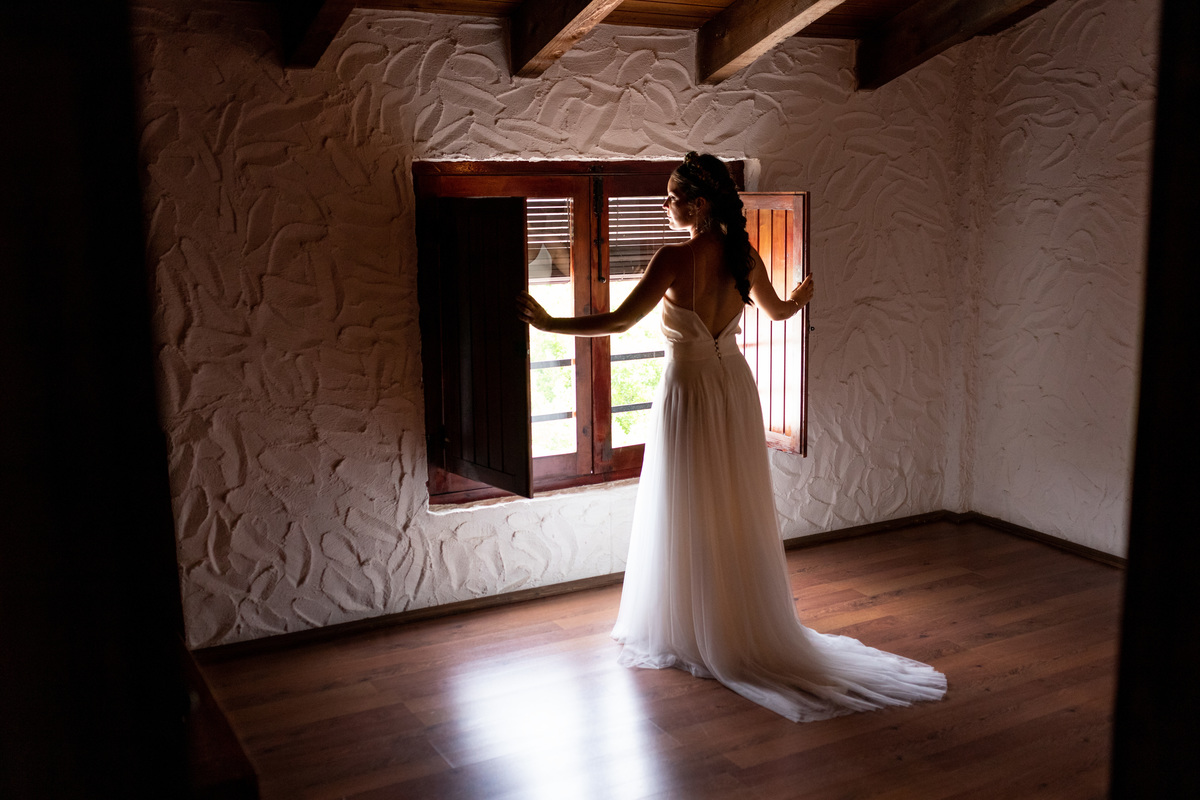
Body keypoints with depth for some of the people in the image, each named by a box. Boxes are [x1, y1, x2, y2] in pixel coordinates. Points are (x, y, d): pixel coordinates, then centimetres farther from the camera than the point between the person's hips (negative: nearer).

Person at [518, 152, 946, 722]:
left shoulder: (675, 259, -18)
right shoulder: (744, 256, 1)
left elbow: (618, 322, -19)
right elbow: (778, 311, 18)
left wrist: (549, 323, -11)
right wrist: (801, 297, 41)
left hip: (689, 391, -6)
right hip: (734, 385, 6)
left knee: (691, 519, 6)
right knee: (739, 513, 15)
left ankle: (696, 635, 19)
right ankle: (751, 626, 27)